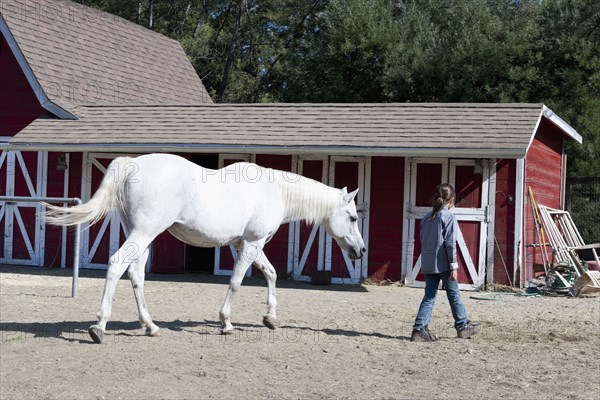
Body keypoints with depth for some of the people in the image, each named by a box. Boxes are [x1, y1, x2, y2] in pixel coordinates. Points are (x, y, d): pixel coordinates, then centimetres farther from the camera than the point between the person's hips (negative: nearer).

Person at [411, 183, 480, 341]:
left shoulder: (427, 217, 10)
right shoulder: (448, 217, -10)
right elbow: (450, 244, -14)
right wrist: (454, 266, -13)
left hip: (427, 264, 6)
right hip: (443, 264, -6)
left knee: (429, 296, 7)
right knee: (454, 295, 8)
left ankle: (419, 329, -3)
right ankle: (462, 326, 20)